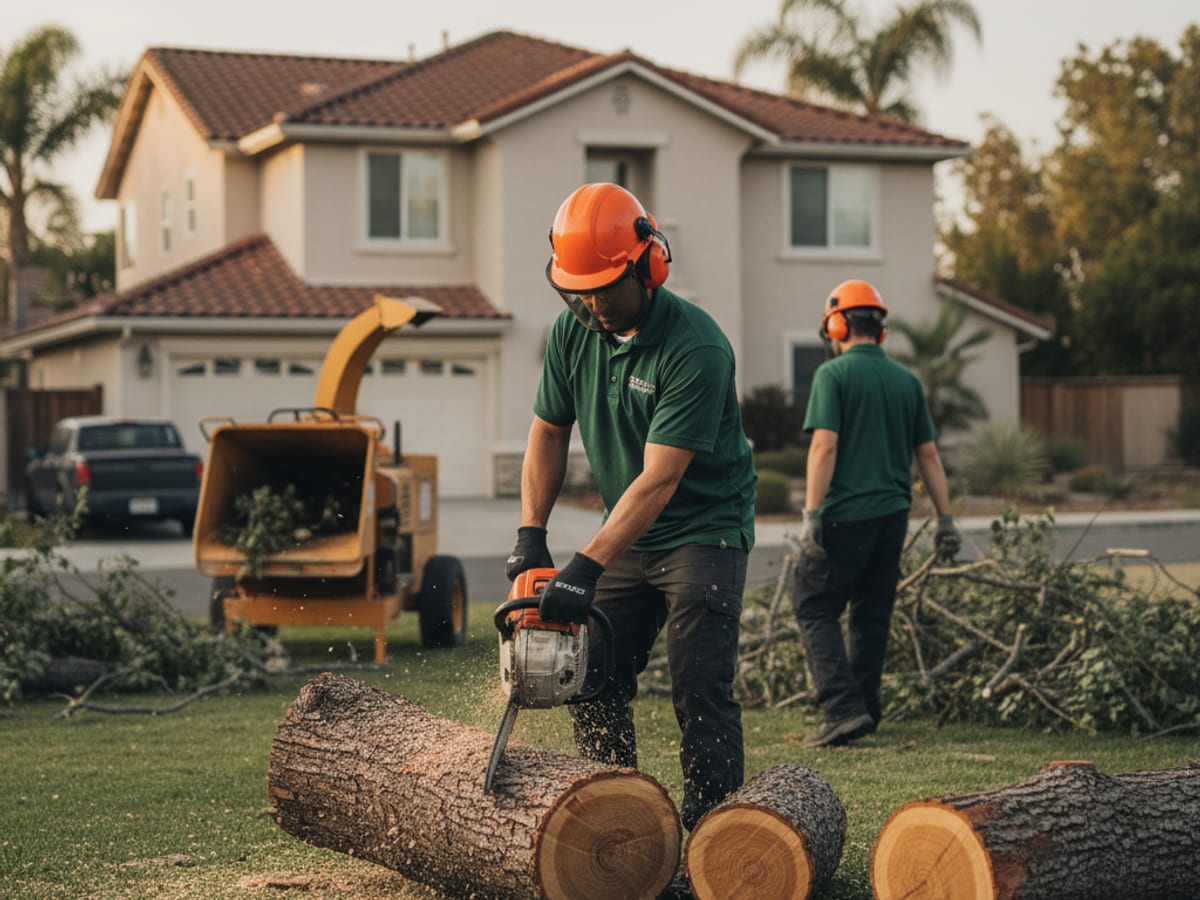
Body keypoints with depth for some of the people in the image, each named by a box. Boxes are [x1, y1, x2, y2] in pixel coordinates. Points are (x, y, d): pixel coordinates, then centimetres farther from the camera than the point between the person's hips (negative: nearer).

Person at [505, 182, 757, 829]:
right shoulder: (573, 330, -4)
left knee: (700, 690, -13)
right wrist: (531, 537, -5)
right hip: (627, 533, 7)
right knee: (592, 678, 5)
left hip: (703, 531, -7)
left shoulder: (695, 347, -26)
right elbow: (548, 433, 6)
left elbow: (658, 480, -29)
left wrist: (587, 567, -33)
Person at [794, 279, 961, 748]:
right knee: (872, 615, 15)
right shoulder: (907, 381, 10)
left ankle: (843, 709, -13)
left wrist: (811, 514, -16)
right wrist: (946, 520, 14)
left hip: (845, 514, -6)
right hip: (892, 515, 6)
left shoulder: (833, 374, -7)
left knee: (816, 609, 0)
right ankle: (866, 709, 20)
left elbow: (825, 445, -16)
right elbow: (928, 454, 11)